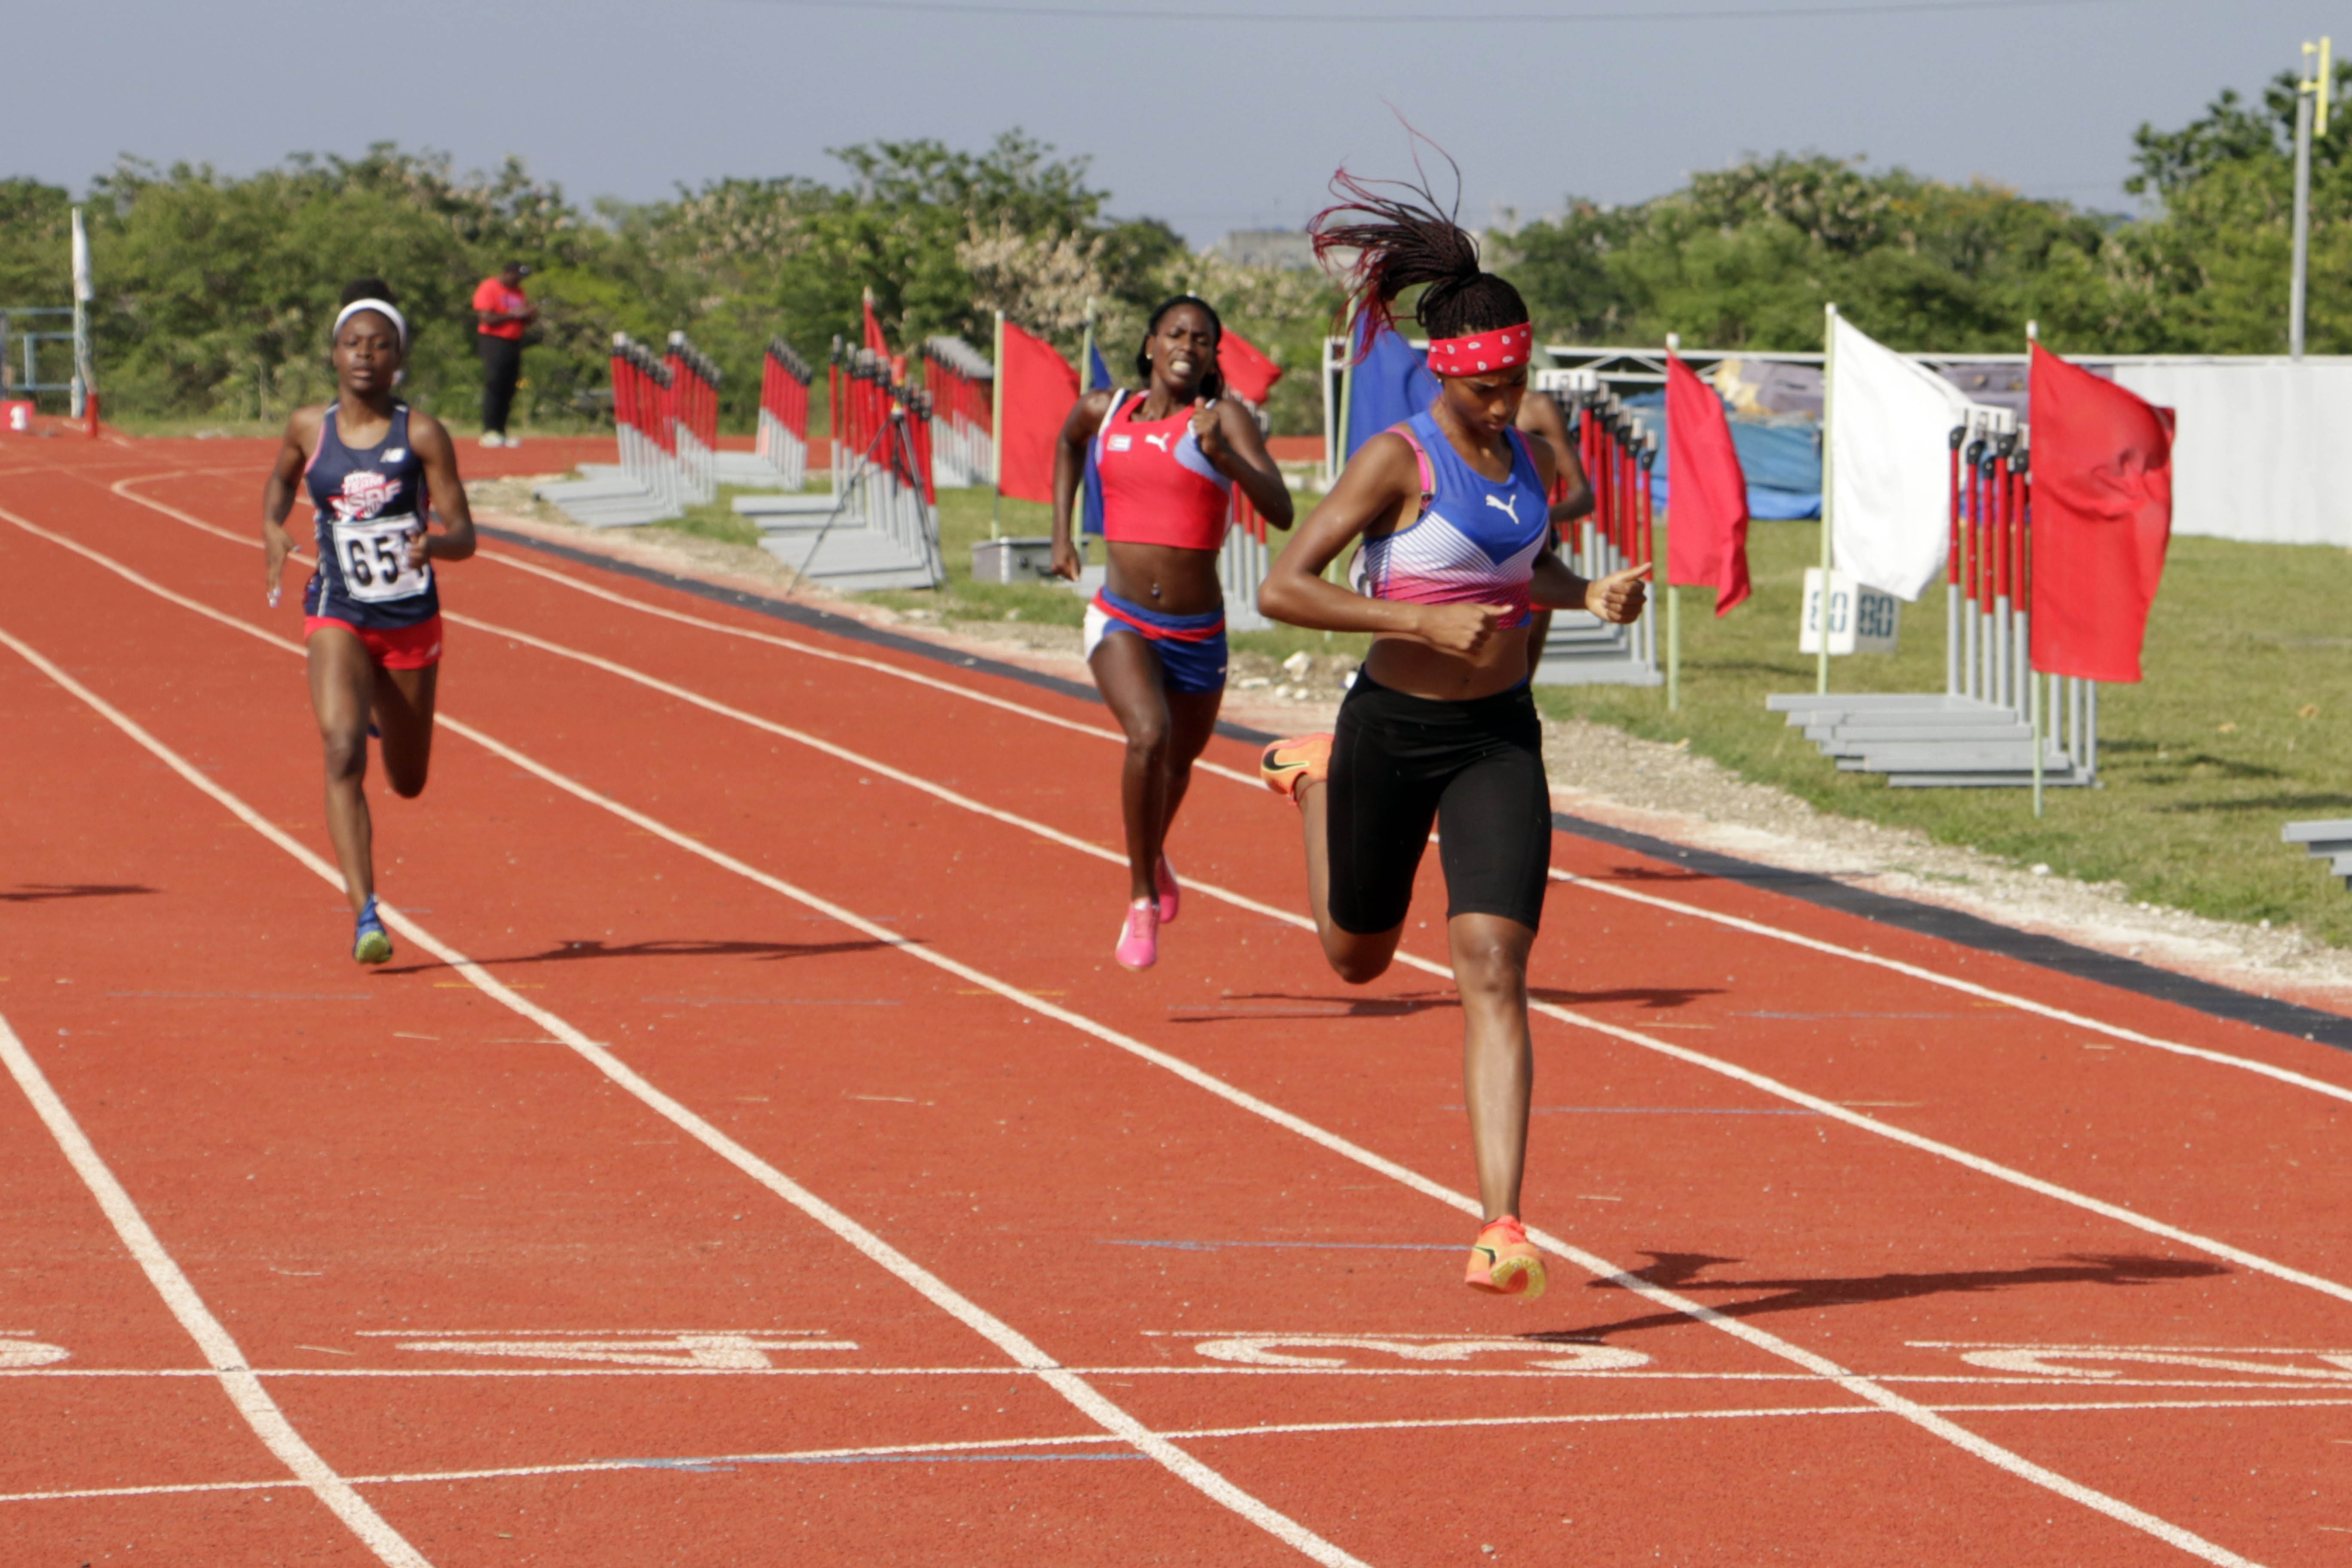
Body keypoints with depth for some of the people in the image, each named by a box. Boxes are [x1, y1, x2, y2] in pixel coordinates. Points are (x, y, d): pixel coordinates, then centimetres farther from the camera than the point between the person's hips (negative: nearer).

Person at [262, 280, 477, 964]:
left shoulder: (422, 435, -9)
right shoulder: (309, 428, -1)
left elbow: (464, 536, -9)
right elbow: (280, 480, 21)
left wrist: (432, 544, -32)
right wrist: (273, 531, 1)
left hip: (412, 622, 0)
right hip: (338, 618, 0)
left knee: (409, 782, 16)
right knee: (343, 753, -24)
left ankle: (386, 713, 54)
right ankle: (365, 916, -26)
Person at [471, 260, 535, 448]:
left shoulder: (518, 292, 18)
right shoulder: (489, 289, -6)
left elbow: (524, 321, 22)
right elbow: (486, 318, -15)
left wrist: (530, 315, -1)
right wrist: (512, 314, -16)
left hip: (514, 342, 8)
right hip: (494, 341, -8)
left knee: (509, 389, 4)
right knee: (494, 386, -13)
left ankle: (501, 432, 6)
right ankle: (489, 432, -14)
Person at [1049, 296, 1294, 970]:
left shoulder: (1224, 416, -8)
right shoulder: (1104, 410, 1)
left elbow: (1280, 511, -21)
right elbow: (1068, 442, 28)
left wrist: (1224, 456, -36)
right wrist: (1061, 530, 19)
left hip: (1198, 633, 1)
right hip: (1121, 622, -1)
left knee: (1180, 758, 23)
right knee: (1148, 736, -28)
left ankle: (1153, 859, 57)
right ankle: (1142, 901, -14)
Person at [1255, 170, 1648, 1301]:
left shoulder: (1533, 459, 2)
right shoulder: (1397, 462, -15)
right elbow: (1282, 589, -20)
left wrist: (1594, 598, 0)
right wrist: (1424, 620, -28)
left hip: (1500, 740, 3)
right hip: (1394, 729, -3)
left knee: (1492, 973, -12)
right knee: (1359, 959, 21)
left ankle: (1500, 1227, -15)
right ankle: (1314, 780, 53)